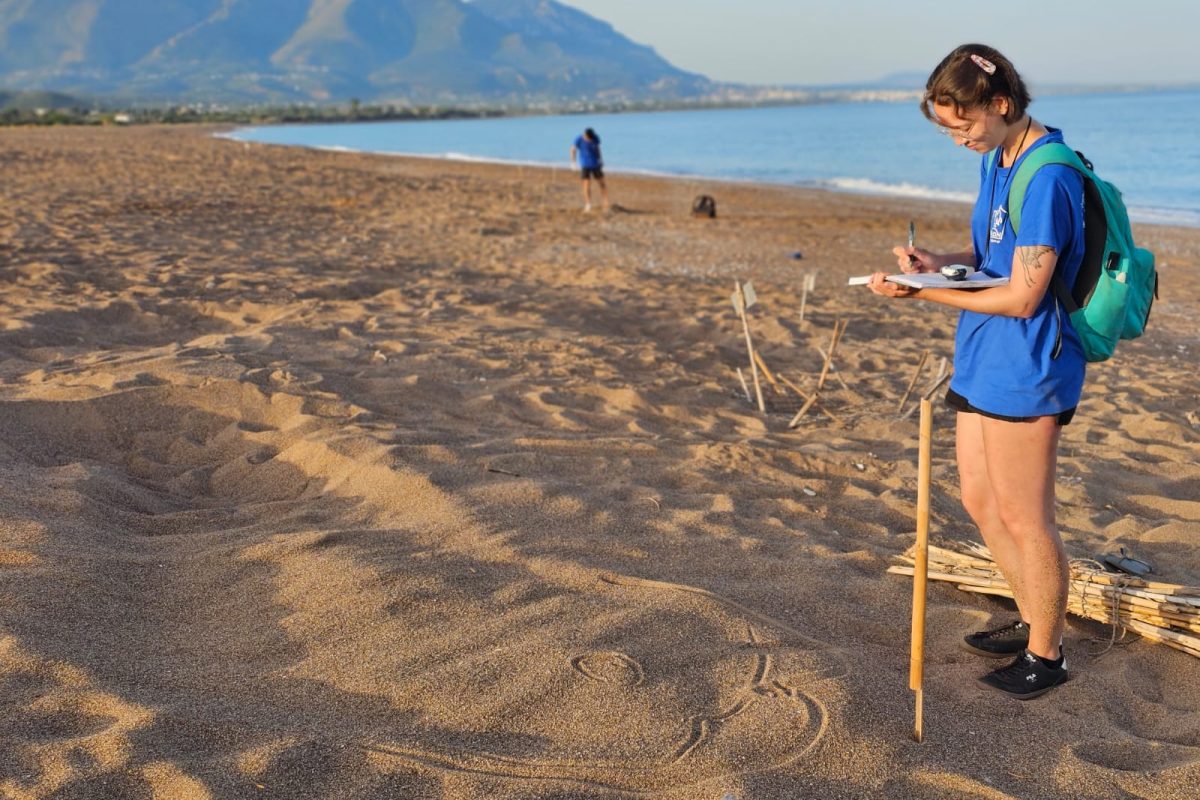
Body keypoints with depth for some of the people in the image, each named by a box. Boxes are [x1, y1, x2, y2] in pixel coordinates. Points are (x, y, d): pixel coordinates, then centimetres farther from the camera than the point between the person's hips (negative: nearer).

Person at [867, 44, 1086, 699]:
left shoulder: (1047, 176, -21)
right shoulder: (996, 161, 8)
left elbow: (1022, 296, -22)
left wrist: (923, 293, -20)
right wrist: (944, 261, -2)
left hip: (1024, 370, -10)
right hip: (982, 362, 10)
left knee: (1023, 518, 3)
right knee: (979, 501, 18)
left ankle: (1046, 655, 21)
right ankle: (1034, 621, 35)